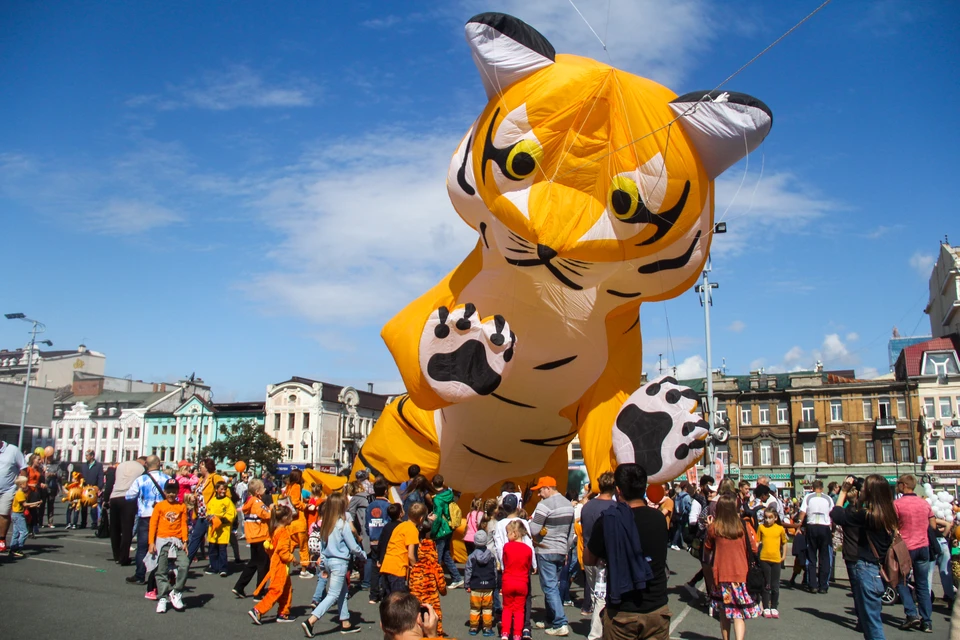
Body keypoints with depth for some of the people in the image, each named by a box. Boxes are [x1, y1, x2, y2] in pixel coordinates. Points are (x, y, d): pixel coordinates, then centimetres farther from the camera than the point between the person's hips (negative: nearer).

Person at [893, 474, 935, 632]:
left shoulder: (897, 504, -13)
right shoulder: (925, 503, 2)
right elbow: (933, 526, 10)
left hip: (905, 548, -4)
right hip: (923, 547, 4)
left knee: (902, 582, 11)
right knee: (923, 585, 10)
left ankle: (912, 614, 1)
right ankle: (926, 621, 11)